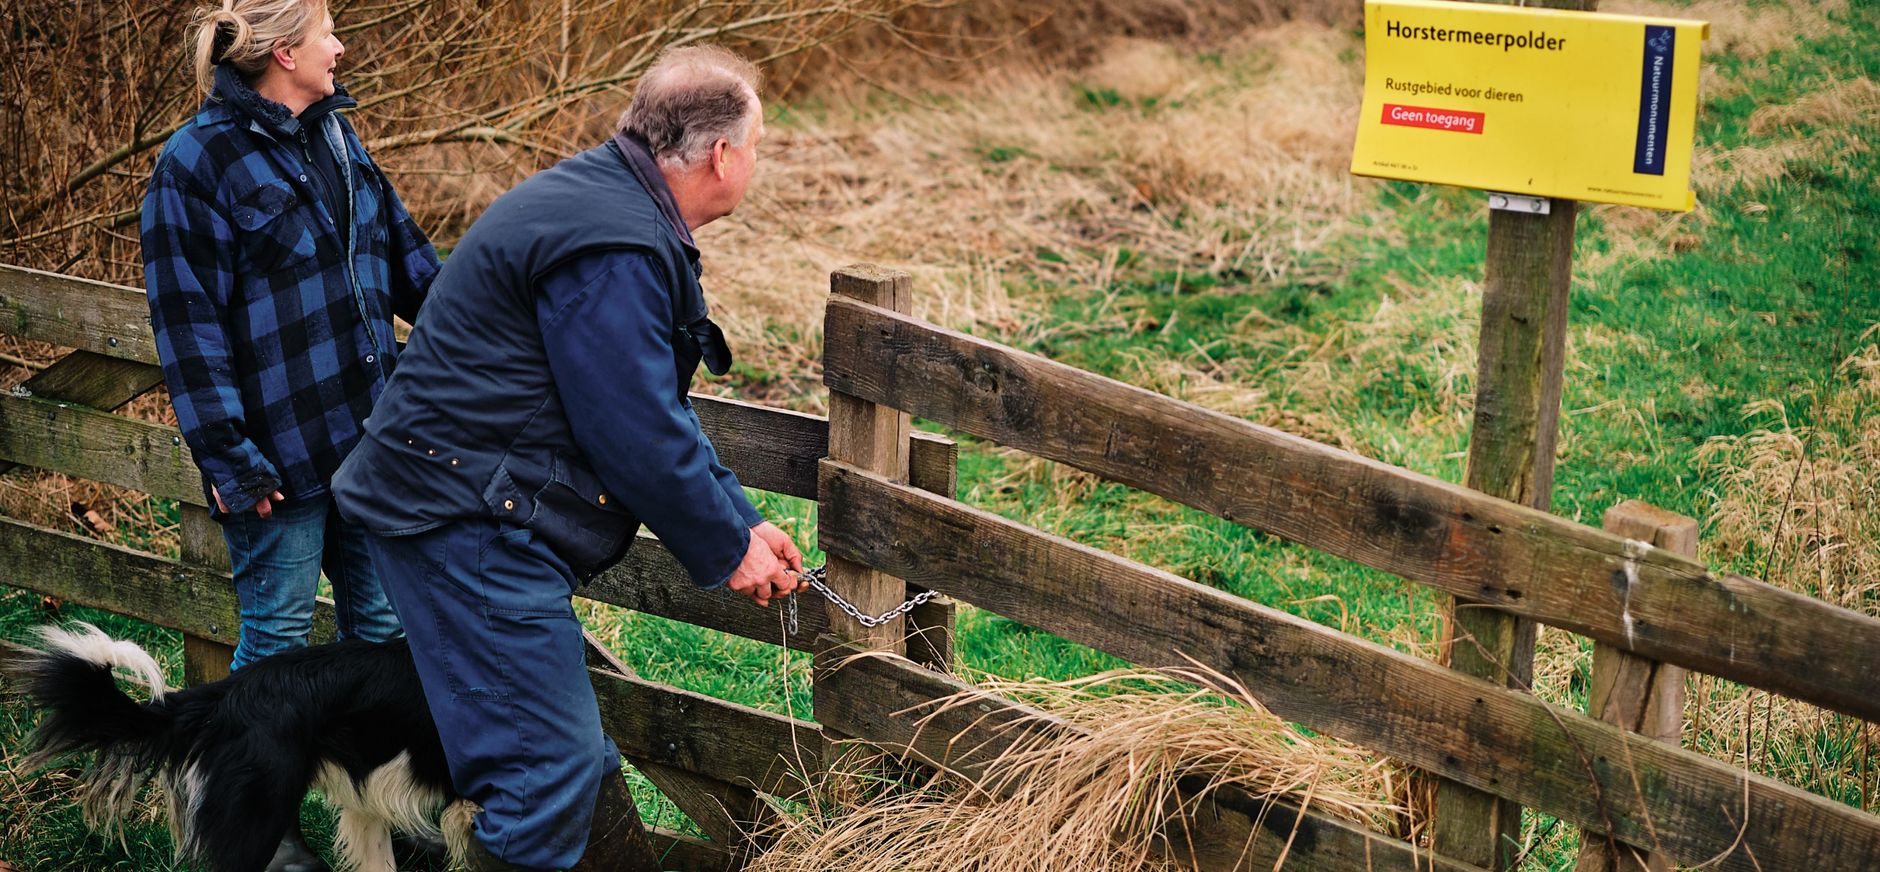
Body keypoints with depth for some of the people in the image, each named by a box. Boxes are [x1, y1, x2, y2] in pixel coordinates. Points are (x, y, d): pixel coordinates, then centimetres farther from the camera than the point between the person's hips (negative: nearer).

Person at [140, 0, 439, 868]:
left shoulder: (335, 136, 7)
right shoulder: (196, 162, -14)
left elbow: (403, 253, 17)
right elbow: (189, 325, -15)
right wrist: (230, 461, -16)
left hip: (366, 431, 7)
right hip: (281, 452, -7)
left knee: (381, 620, 14)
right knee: (277, 632, 5)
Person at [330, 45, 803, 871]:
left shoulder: (609, 204, 13)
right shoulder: (614, 252, -22)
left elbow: (659, 406, 18)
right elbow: (637, 436, -20)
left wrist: (740, 519, 14)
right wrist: (727, 550, -6)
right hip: (469, 523, -11)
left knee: (575, 750, 18)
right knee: (551, 772, -7)